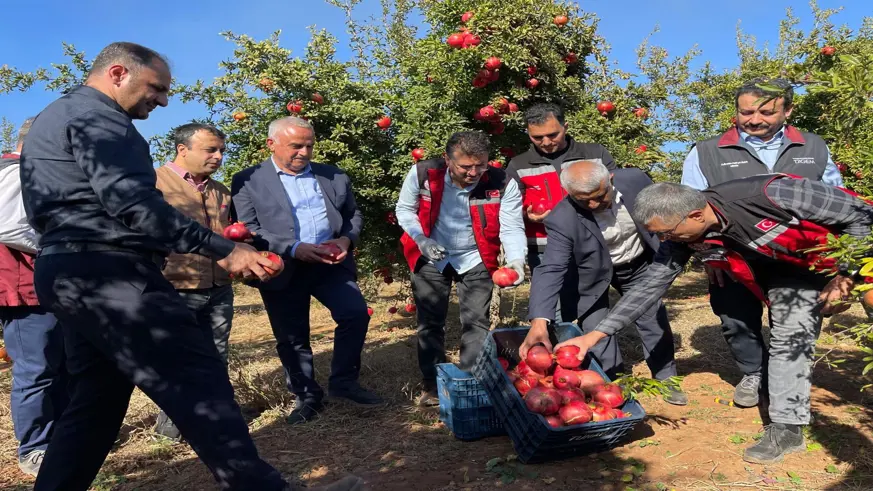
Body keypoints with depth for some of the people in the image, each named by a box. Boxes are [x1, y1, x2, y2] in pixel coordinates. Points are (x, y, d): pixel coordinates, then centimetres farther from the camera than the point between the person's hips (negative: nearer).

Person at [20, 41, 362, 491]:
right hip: (107, 271, -11)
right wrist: (222, 249, -22)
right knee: (198, 378, -15)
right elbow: (129, 201, -20)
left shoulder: (53, 117, 26)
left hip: (68, 272, 11)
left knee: (96, 400, 14)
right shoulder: (95, 116, -7)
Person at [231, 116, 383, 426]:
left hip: (331, 264, 2)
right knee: (291, 338, 5)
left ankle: (343, 383, 5)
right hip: (283, 270, -2)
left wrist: (347, 239, -7)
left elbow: (353, 215, 16)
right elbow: (247, 229, -9)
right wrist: (293, 248, -20)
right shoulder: (248, 181, 0)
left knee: (356, 313, -12)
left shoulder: (334, 177, 11)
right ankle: (307, 396, 24)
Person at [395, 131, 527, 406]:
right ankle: (433, 384, 25)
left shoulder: (503, 184, -22)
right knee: (430, 322, 9)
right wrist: (421, 240, -20)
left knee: (476, 322, 1)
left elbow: (512, 228, -21)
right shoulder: (423, 174, -21)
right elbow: (404, 209, -5)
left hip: (475, 260, 0)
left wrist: (516, 261, -39)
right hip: (430, 259, 1)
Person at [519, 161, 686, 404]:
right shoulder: (563, 219, -35)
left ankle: (665, 380, 28)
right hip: (594, 273, -3)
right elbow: (551, 270, -38)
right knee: (594, 329, -7)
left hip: (640, 263, 3)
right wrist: (539, 321, -50)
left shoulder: (634, 180, -26)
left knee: (654, 319, 9)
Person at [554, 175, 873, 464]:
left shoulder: (772, 195, -40)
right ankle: (786, 427, 11)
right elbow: (651, 285, -15)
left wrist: (845, 275, -22)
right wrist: (595, 334, -20)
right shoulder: (681, 237, -23)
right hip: (790, 269, 4)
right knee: (788, 338, -1)